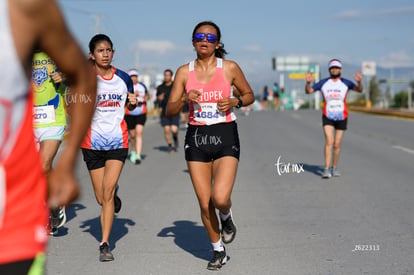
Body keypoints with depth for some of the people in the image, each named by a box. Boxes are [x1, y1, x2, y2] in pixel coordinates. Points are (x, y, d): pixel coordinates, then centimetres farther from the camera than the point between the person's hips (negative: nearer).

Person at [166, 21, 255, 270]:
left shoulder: (230, 68, -2)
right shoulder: (184, 71, 2)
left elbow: (249, 95, 10)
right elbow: (170, 111, 3)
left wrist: (235, 102, -10)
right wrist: (185, 99, -16)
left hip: (226, 137, -2)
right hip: (196, 137, 2)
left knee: (220, 198, -21)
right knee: (205, 204, 4)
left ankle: (227, 217, 17)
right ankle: (219, 251, 27)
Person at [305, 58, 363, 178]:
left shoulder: (345, 83, -5)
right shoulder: (323, 83, -2)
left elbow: (359, 90, -17)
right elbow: (308, 91, -3)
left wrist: (359, 82, -38)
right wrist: (308, 82, -23)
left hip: (342, 117, 1)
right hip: (327, 117, -1)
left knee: (337, 144, 6)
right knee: (329, 141, -15)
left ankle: (334, 167, 23)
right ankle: (327, 169, -15)